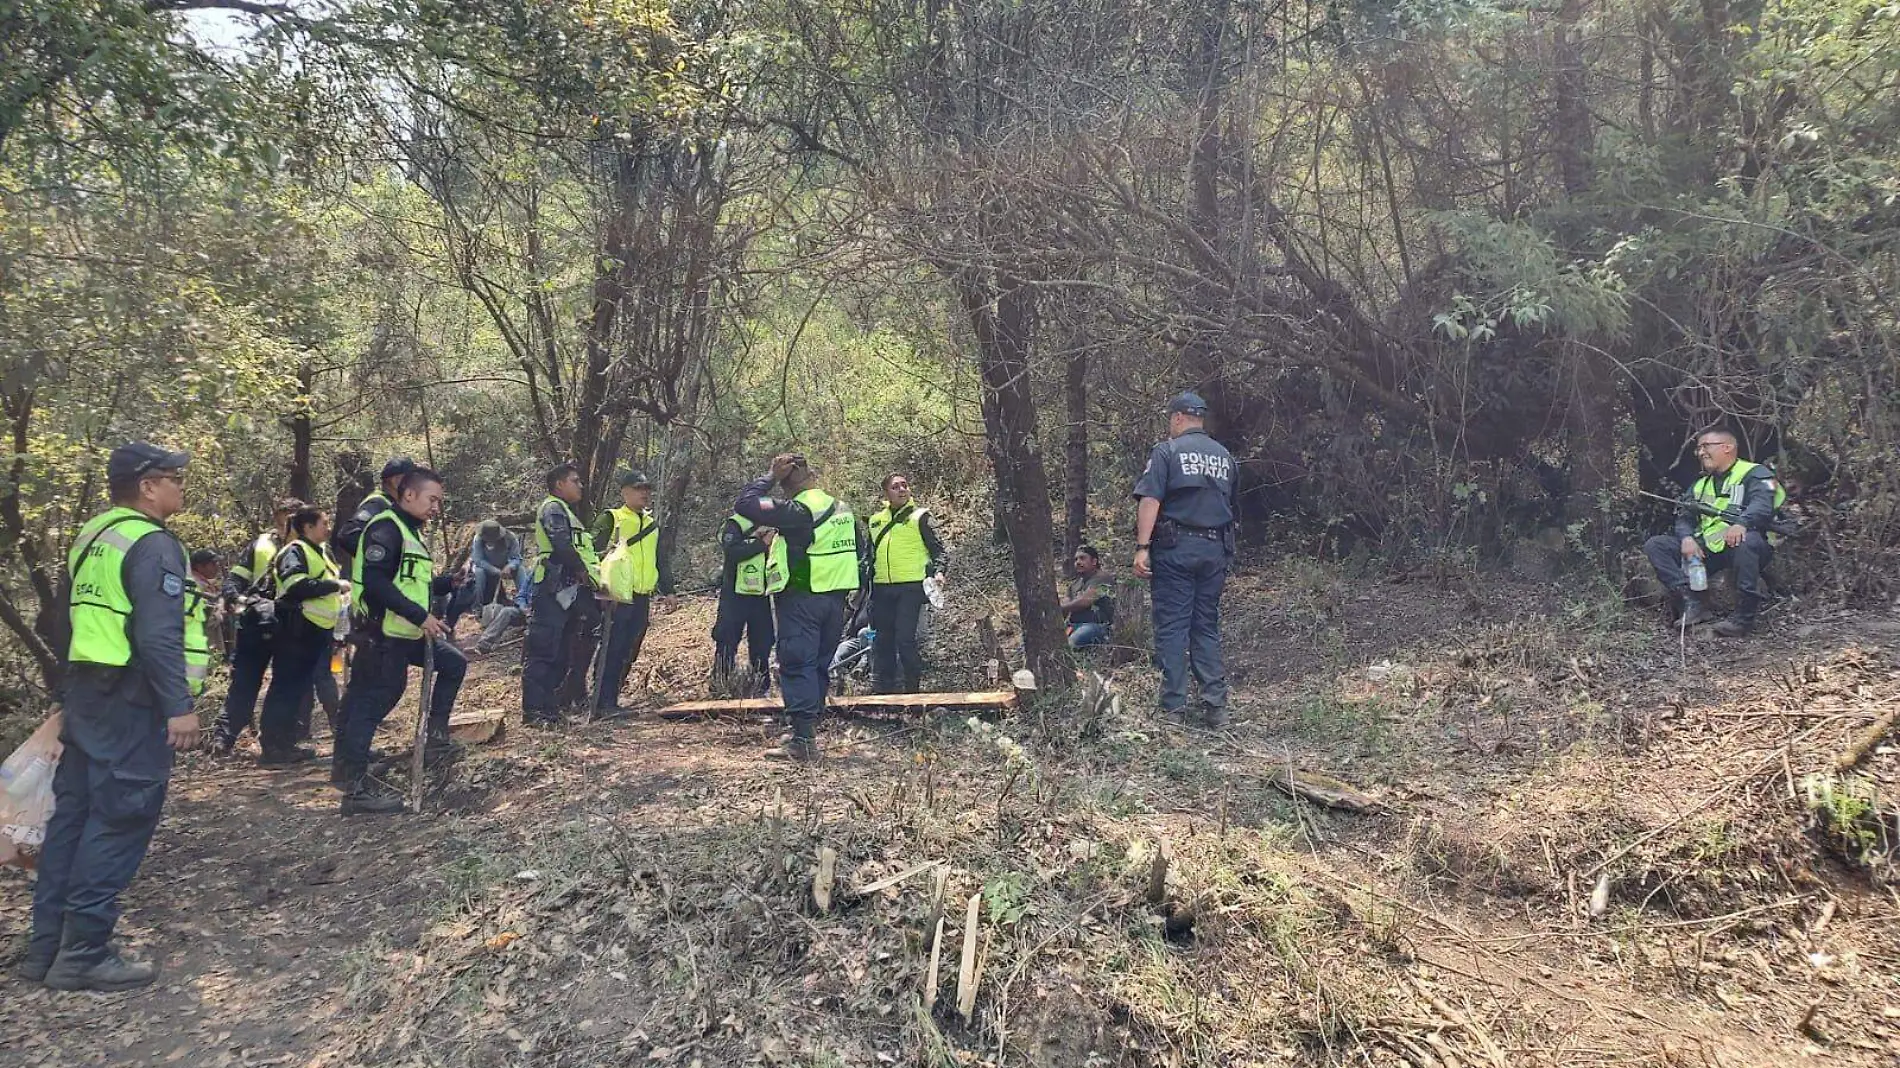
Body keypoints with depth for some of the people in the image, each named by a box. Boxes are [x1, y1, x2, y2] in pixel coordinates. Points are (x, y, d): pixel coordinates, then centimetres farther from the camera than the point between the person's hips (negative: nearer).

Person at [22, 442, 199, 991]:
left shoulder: (91, 536, 14)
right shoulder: (153, 544, -15)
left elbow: (76, 618, 19)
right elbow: (159, 636, -22)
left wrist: (71, 697, 26)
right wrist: (179, 706, -20)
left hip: (85, 688, 10)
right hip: (131, 698, -10)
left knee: (73, 812, 13)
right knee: (119, 819, -4)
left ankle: (46, 945, 20)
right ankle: (83, 953, -1)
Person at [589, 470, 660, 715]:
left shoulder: (652, 524, 19)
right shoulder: (610, 519, -3)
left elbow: (659, 561, 25)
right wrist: (600, 582, -19)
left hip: (642, 599, 7)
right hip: (617, 597, -7)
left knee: (629, 653, 9)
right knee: (611, 651, -7)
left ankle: (612, 699, 17)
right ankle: (604, 703, -3)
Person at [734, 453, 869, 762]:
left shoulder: (795, 510, -15)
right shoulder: (843, 508, 8)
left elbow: (744, 504, -18)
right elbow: (863, 550, 15)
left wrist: (770, 477, -8)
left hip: (802, 599, -7)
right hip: (836, 598, 7)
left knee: (797, 665, -6)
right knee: (820, 664, 15)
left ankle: (803, 739, -11)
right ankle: (808, 727, 23)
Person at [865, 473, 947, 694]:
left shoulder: (919, 516, 0)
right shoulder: (875, 519, 14)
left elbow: (938, 548, 0)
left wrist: (938, 571, -17)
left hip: (910, 587, -5)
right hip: (882, 588, 5)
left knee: (905, 638, -12)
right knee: (883, 640, 9)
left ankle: (912, 690, 0)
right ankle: (885, 690, 19)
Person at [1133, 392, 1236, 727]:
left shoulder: (1167, 451, -3)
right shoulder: (1224, 456, 14)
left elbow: (1150, 501, -12)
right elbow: (1229, 505, 19)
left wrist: (1142, 547, -15)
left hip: (1176, 548, -5)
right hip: (1216, 549, 5)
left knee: (1172, 627, -2)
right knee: (1207, 627, 10)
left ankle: (1173, 707, -4)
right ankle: (1216, 706, 6)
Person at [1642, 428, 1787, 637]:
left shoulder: (1754, 474, 4)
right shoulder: (1700, 485, 26)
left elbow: (1763, 506, -16)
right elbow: (1684, 518, 15)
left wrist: (1742, 523, -39)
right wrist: (1686, 538, -10)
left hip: (1738, 545, -6)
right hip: (1707, 549, 6)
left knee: (1747, 541, -41)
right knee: (1654, 545, -10)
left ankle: (1743, 617, -33)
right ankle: (1693, 604, -24)